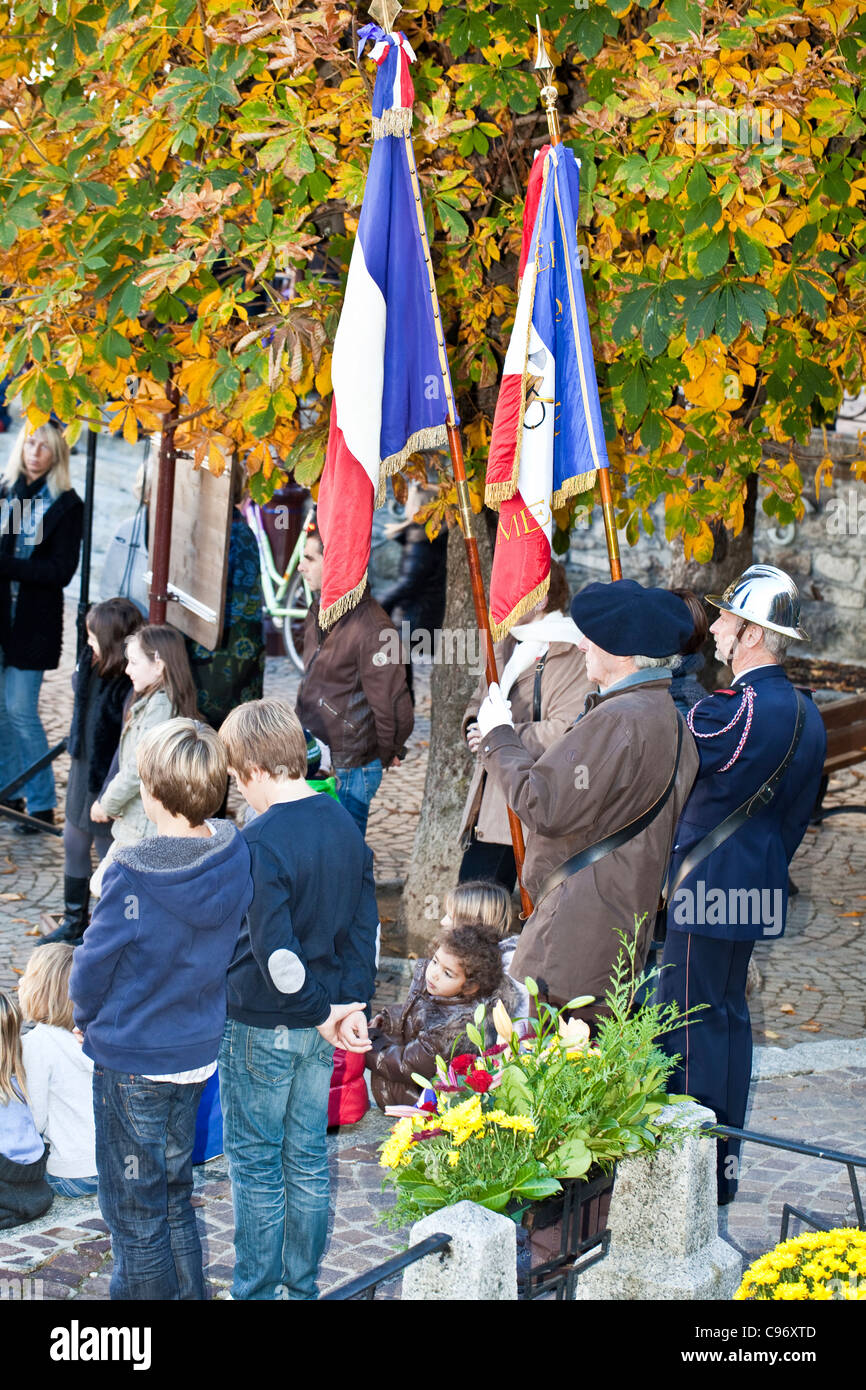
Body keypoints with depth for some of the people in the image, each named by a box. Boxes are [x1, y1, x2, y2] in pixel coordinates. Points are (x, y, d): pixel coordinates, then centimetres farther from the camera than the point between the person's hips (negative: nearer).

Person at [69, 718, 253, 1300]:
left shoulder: (133, 877, -27)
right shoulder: (236, 857, -9)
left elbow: (94, 965, -14)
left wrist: (87, 1015, 6)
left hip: (132, 1060, -6)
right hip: (199, 1049, 6)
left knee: (134, 1209, 10)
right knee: (175, 1194, 24)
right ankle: (188, 1293, 34)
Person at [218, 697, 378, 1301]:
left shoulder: (261, 842, -21)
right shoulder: (346, 825, 2)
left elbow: (273, 950, -25)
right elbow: (365, 926, 4)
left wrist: (321, 1014, -15)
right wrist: (351, 1004, 1)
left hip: (262, 1026, -7)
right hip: (319, 1027, 7)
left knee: (256, 1165, 7)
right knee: (308, 1157, 16)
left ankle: (257, 1290, 17)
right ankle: (302, 1285, 26)